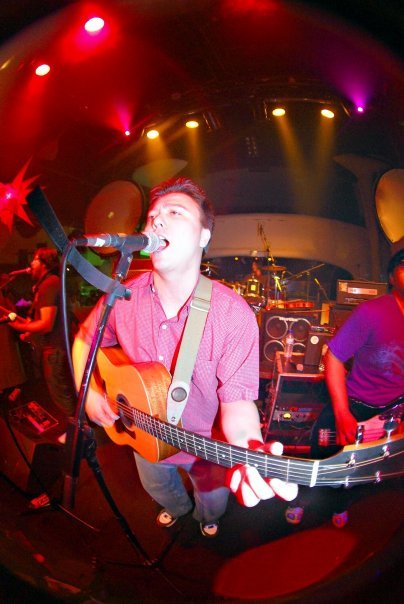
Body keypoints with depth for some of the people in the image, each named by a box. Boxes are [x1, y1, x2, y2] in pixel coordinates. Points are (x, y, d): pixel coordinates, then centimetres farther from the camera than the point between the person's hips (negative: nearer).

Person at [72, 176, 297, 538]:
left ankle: (206, 517, 65)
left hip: (207, 445, -3)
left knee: (213, 502, 28)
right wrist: (88, 391, -12)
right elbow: (86, 338, 1)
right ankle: (178, 508, 70)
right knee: (158, 489, 34)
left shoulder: (234, 314, -30)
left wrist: (252, 449, -47)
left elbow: (236, 399, -29)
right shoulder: (121, 298, -20)